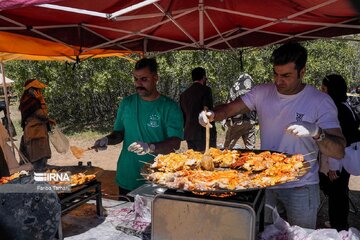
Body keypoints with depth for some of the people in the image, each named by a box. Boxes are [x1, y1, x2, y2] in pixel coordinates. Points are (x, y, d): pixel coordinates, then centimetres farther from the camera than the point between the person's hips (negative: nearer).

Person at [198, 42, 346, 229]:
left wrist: (316, 132, -36)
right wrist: (211, 114, -25)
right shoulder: (262, 92, -4)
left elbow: (339, 152, -17)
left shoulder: (321, 101, -12)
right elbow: (228, 109, -2)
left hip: (300, 188, -2)